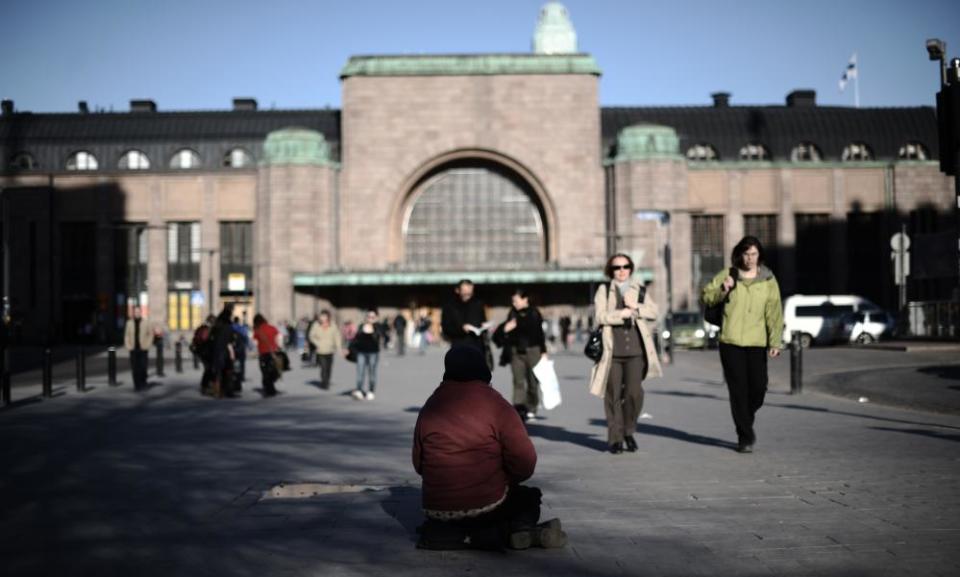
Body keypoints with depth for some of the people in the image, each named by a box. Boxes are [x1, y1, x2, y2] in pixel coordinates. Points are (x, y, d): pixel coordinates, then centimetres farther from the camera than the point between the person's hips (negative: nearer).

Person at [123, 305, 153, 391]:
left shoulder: (145, 322, -2)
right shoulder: (129, 323, 2)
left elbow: (150, 334, 6)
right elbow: (126, 335, 8)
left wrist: (147, 344, -2)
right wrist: (127, 346, -1)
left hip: (143, 349, -2)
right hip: (133, 349, 2)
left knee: (143, 367, -7)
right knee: (134, 368, 0)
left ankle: (143, 383, 12)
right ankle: (137, 385, 7)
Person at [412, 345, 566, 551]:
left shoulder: (430, 408, 3)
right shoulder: (495, 405, -11)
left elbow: (419, 465, 10)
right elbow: (525, 462, -14)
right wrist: (506, 481, 7)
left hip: (437, 510, 2)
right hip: (486, 507, -2)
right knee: (529, 498, 28)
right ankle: (518, 528, -6)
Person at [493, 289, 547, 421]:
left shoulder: (534, 313, 0)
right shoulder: (512, 314, 7)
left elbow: (540, 333, 4)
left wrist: (543, 351, 3)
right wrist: (505, 329, -12)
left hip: (533, 350, -2)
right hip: (516, 351, 2)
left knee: (532, 381, 5)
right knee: (518, 380, -5)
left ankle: (531, 409, 16)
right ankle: (519, 407, -10)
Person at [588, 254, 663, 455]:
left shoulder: (640, 290, 15)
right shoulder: (603, 290, 8)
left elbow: (653, 312, 3)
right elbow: (600, 316, -5)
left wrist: (635, 307, -11)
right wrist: (624, 313, -10)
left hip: (636, 350, 1)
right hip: (612, 351, -1)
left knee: (634, 392, -8)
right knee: (613, 396, 1)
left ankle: (628, 431, 13)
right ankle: (615, 438, 11)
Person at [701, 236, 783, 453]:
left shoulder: (768, 280, 5)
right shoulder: (727, 275, 6)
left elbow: (774, 313, 0)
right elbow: (706, 296, 7)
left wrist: (775, 342, -9)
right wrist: (722, 290, -13)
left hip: (757, 343, 0)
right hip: (730, 342, 0)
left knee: (758, 388, -3)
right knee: (738, 390, -2)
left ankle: (747, 420, 28)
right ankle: (745, 437, 6)